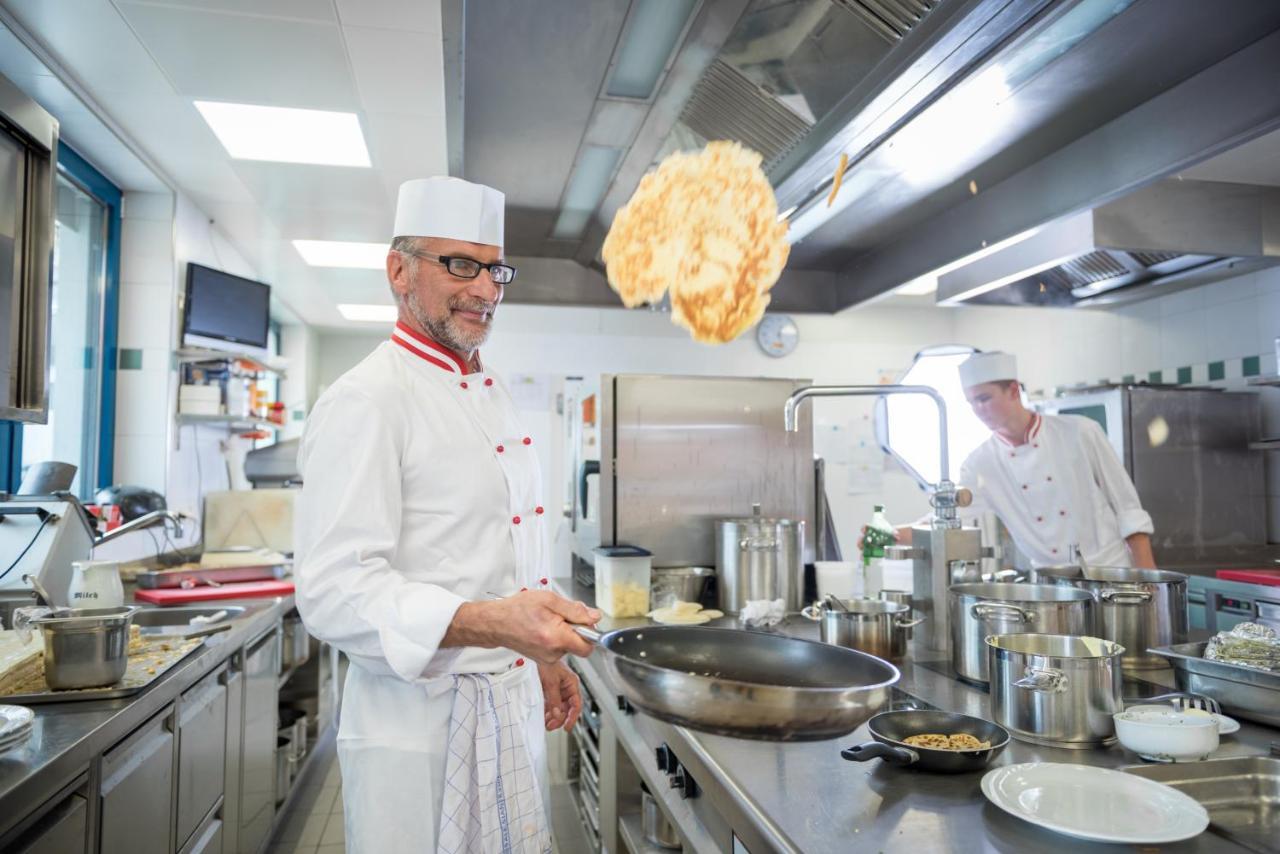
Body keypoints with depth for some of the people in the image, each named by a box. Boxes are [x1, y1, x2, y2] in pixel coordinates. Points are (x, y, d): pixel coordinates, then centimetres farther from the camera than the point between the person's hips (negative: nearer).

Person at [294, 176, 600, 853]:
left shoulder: (492, 395, 11)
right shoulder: (364, 403, -17)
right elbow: (335, 590, -25)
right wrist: (492, 623, -37)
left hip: (514, 705, 8)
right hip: (418, 717, -8)